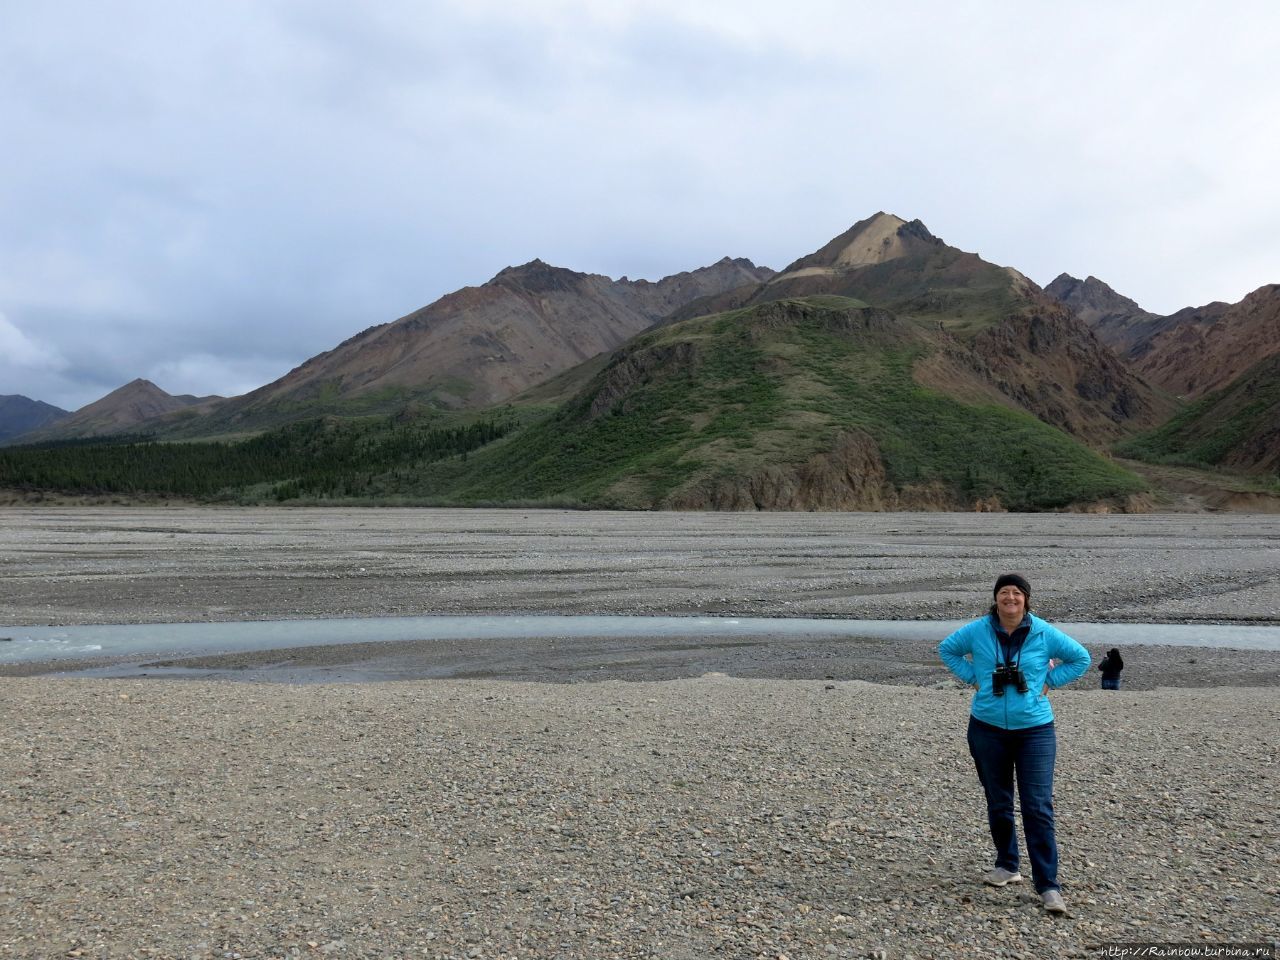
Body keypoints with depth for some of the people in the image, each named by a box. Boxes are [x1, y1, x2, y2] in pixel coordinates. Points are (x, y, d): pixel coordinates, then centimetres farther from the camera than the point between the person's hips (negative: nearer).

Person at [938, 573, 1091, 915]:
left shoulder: (1044, 633, -6)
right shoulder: (978, 630, -3)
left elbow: (1081, 658, 8)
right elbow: (946, 649, 13)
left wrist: (1050, 682, -3)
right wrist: (972, 677, 1)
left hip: (1035, 730, -2)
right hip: (988, 729, 2)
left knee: (1038, 808, -7)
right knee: (998, 804, 13)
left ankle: (1048, 886, -2)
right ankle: (1007, 866, 32)